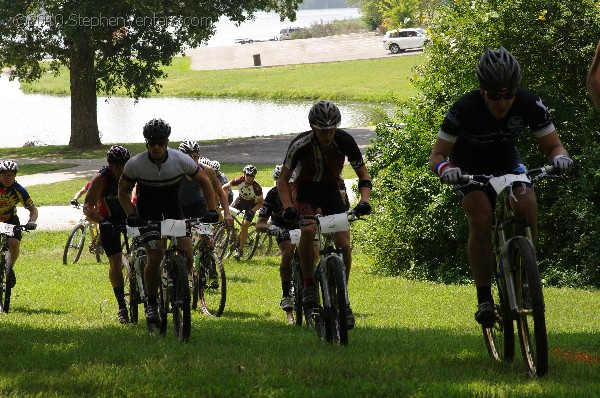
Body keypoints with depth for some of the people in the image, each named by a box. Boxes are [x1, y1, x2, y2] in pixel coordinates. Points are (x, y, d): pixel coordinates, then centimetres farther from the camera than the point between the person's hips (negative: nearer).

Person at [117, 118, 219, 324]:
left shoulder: (181, 160, -20)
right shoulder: (135, 164, -22)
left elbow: (204, 182, -7)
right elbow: (123, 191, -6)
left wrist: (211, 210, -16)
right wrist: (131, 215, -20)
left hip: (173, 210, 2)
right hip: (148, 213, -2)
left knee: (187, 254, -13)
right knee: (155, 257, -19)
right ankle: (151, 303, -3)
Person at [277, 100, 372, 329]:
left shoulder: (345, 141, -22)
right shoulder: (301, 144, -26)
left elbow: (363, 175, -11)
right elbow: (283, 179, -18)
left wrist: (364, 200, -30)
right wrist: (288, 207, -34)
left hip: (332, 190, 2)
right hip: (306, 191, -2)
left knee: (344, 244, -14)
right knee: (308, 230, -33)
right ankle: (308, 285, -17)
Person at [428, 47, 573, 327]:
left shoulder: (529, 104, -25)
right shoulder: (464, 110, -31)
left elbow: (552, 145, -16)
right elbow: (437, 155, -23)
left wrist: (559, 157, -40)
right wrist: (444, 169, -47)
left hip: (507, 163, 2)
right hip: (469, 168, -2)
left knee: (527, 209, -26)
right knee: (481, 220, -28)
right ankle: (484, 297, -18)